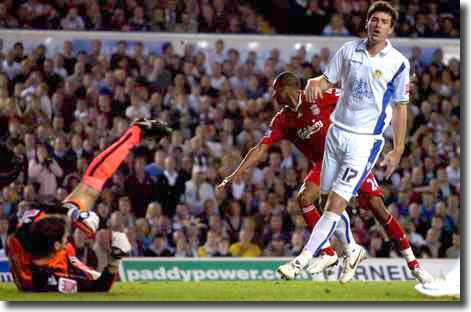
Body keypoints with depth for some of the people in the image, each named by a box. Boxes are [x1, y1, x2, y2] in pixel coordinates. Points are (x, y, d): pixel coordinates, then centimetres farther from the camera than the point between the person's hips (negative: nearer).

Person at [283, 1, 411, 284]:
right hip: (337, 131, 5)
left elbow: (400, 108, 1)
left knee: (336, 203, -14)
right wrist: (315, 83, -14)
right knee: (327, 200, 8)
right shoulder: (349, 50, 4)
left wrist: (398, 151, 0)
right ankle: (352, 252, 28)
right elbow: (328, 80, 11)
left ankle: (303, 260, -12)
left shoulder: (398, 63, -5)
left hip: (366, 141, -5)